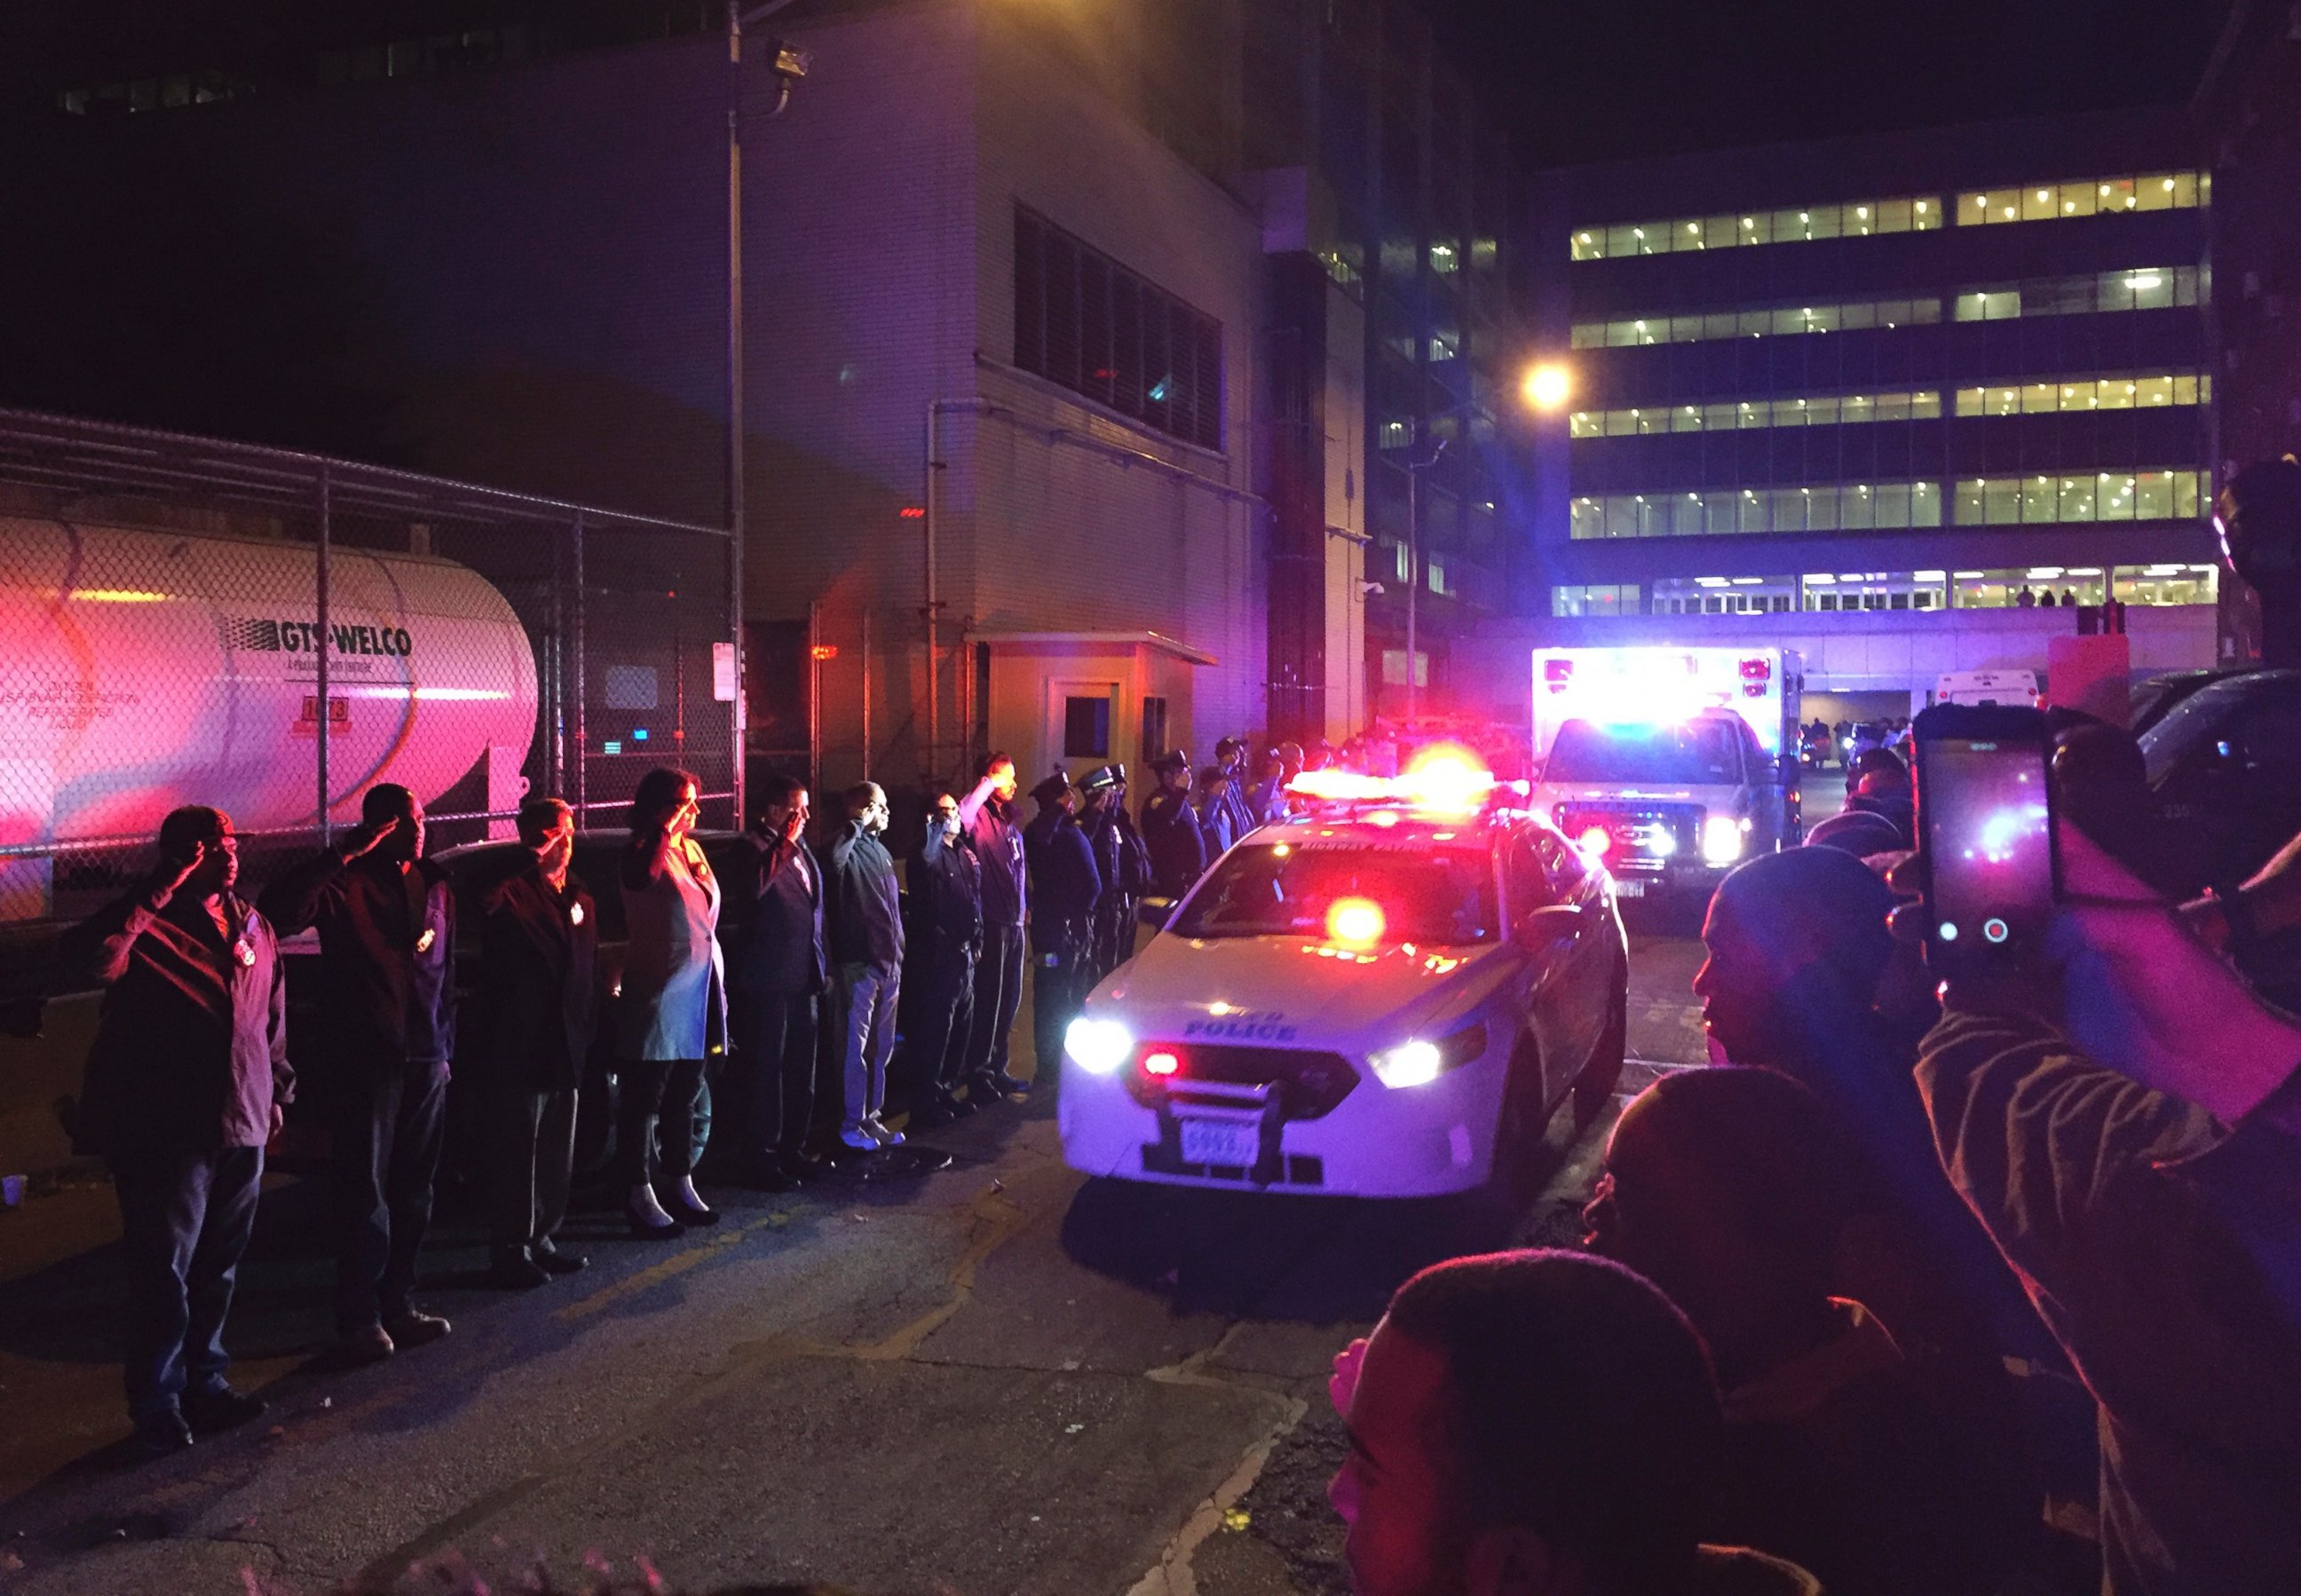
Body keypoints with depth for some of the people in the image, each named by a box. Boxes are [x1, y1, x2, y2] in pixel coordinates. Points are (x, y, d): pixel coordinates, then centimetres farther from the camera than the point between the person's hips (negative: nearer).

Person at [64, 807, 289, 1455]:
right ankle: (157, 1408, 12)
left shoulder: (252, 926, 11)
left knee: (218, 1269, 15)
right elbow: (87, 956, -32)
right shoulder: (148, 924, -9)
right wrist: (161, 890, -29)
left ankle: (205, 1384, 28)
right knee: (164, 1273, 0)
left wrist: (276, 1091, 19)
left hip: (241, 1127, 6)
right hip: (164, 1130, -6)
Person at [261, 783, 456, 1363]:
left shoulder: (435, 885, 12)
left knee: (413, 1191, 11)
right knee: (365, 1191, -2)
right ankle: (359, 1319, 7)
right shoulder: (343, 886, -6)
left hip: (426, 1059, 6)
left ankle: (398, 1303, 22)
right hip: (368, 1057, -6)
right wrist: (344, 854, -26)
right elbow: (275, 911, -26)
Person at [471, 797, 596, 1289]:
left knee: (557, 1156, 16)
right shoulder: (512, 892, -9)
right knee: (517, 1154, 1)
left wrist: (588, 1032, 15)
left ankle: (540, 1238, 29)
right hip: (520, 1048, -8)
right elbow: (488, 907, -31)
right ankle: (511, 1249, 11)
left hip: (566, 1048, 8)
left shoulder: (580, 898, 13)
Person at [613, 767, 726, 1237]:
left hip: (699, 991, 8)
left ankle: (681, 1185, 28)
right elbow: (643, 874, -37)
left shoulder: (692, 850, 12)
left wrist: (717, 987, 18)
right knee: (647, 1098, -1)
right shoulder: (643, 853, -11)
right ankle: (641, 1196, 6)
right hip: (659, 992, -8)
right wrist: (666, 827, -27)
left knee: (687, 1097, 17)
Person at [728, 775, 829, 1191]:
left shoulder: (803, 852, 15)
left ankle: (793, 1151, 27)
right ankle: (761, 1160, 8)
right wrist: (784, 843, -27)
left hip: (804, 980, 8)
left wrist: (824, 966, 18)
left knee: (801, 1073, 15)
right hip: (768, 981, -8)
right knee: (765, 1074, 0)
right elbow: (756, 888, -33)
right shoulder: (756, 849, -10)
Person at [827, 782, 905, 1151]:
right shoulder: (851, 848, -11)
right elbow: (835, 857, -39)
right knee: (856, 1046, -1)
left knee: (881, 1048, 14)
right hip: (860, 962, -8)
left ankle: (872, 1117, 24)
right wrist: (859, 823, -26)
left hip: (887, 961, 8)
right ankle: (851, 1124, 7)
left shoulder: (880, 851, 16)